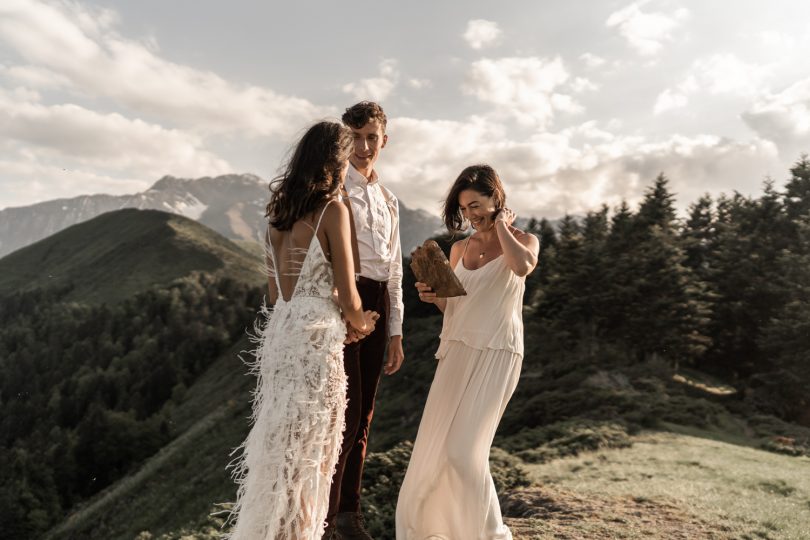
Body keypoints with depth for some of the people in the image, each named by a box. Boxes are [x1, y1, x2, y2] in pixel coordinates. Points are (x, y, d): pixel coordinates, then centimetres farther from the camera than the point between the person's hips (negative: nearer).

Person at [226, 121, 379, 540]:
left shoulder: (280, 210, 11)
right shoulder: (332, 209, -10)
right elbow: (347, 295, -11)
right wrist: (361, 323, 11)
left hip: (279, 329, 7)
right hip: (316, 337, -7)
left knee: (281, 439, 19)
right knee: (309, 449, 7)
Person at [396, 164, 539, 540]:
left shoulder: (523, 241, 0)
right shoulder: (459, 248, 12)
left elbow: (523, 266, -26)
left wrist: (500, 224, -10)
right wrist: (434, 296, -4)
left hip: (496, 356, -5)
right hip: (457, 352, 5)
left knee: (464, 449, -7)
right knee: (436, 443, 7)